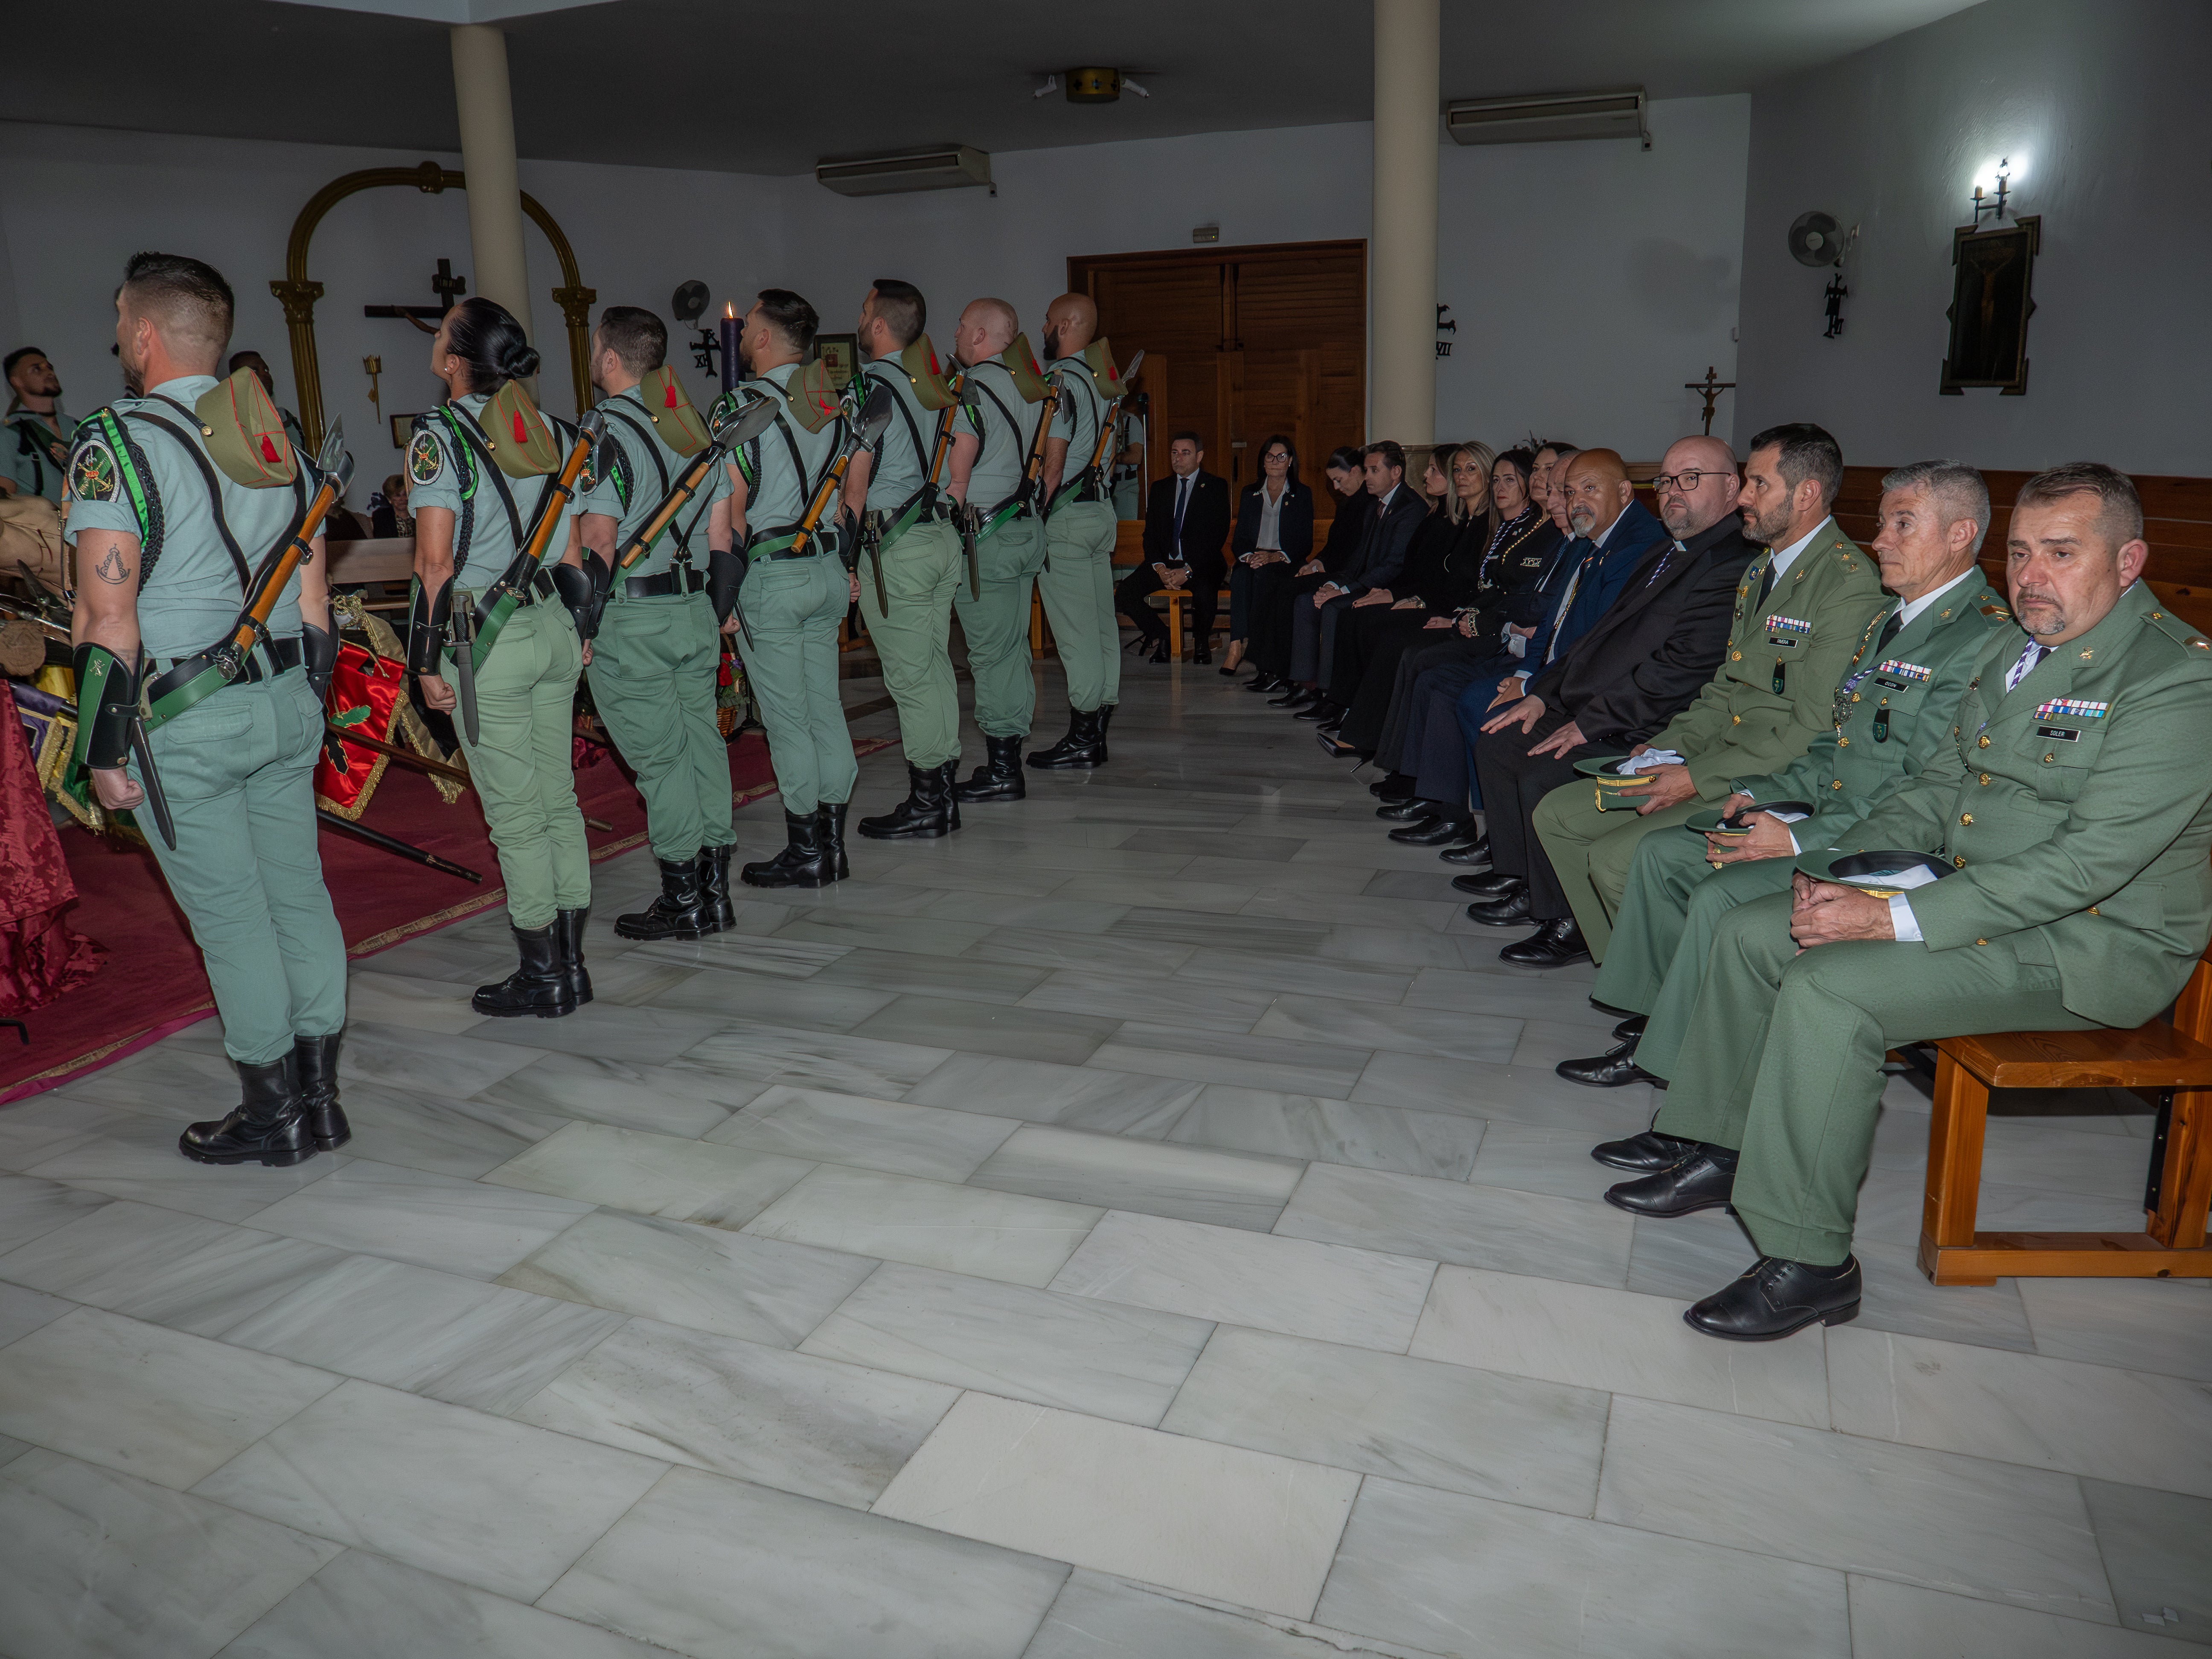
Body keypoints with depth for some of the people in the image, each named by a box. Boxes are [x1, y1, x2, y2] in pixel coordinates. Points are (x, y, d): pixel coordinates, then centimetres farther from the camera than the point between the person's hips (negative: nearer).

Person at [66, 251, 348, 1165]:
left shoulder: (116, 442, -11)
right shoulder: (278, 436, 9)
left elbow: (108, 621, -16)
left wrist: (104, 749, -9)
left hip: (184, 723, -6)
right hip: (285, 697, 6)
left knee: (228, 916, 2)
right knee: (299, 894, 11)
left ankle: (273, 1112, 13)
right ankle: (318, 1097, 20)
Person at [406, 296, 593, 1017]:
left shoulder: (439, 434, -10)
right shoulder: (552, 430, 9)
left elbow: (436, 563, -13)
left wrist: (427, 661, -8)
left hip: (487, 639, -6)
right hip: (553, 629, 7)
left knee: (515, 815, 1)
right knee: (559, 800, 12)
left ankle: (543, 977, 10)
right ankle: (571, 963, 19)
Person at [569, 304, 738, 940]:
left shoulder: (604, 432, -11)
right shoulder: (697, 423, 12)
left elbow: (598, 542, -15)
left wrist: (584, 627, -10)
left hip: (631, 620, -7)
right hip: (696, 609, 7)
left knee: (659, 758, -2)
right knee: (702, 743, 10)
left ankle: (683, 901, 5)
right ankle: (714, 889, 17)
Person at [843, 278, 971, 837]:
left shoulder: (867, 385, -11)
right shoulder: (934, 385, 12)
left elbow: (856, 481, -13)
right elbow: (968, 443, 16)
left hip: (895, 548, -8)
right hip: (942, 538, 8)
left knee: (909, 676, -3)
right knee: (936, 666, 12)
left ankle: (924, 806, 3)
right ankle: (942, 794, 19)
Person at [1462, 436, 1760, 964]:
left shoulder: (1734, 567, -17)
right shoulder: (1667, 552, 17)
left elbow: (1681, 669, -23)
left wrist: (1588, 723, -19)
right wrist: (1544, 695, 10)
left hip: (1646, 735, -11)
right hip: (1593, 711, 11)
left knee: (1544, 776, -26)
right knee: (1495, 738, 12)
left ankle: (1565, 921, -9)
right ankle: (1516, 873, 23)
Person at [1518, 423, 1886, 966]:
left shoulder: (1851, 583, -16)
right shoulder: (1760, 570, 16)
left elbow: (1814, 728, -20)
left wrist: (1699, 778, -21)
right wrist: (1668, 747, 4)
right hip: (1718, 760, 10)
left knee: (1615, 857, -24)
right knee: (1557, 815, 3)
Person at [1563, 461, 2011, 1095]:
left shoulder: (1983, 639, -15)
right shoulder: (1889, 619, 17)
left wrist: (1801, 839, -22)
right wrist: (1760, 794, 5)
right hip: (1827, 823, 10)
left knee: (1721, 895, -26)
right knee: (1661, 852, 3)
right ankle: (1649, 1027, 9)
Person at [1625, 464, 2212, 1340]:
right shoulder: (2008, 650, 10)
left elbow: (2087, 863, -26)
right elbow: (1938, 788, 15)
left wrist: (1896, 920, -29)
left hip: (2095, 942, -9)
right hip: (1976, 895, 9)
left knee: (1829, 988, -27)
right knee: (1750, 932, 0)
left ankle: (1810, 1261, -16)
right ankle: (1725, 1152, 13)